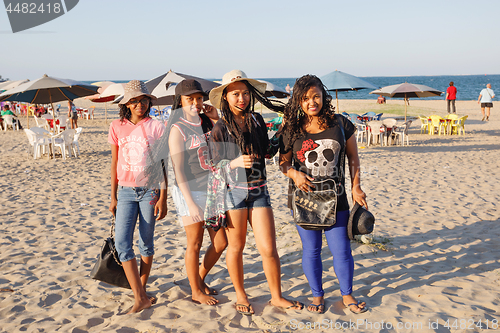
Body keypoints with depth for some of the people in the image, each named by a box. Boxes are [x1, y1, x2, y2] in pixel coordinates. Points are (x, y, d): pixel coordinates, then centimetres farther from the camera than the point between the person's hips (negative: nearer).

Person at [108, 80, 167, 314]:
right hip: (126, 191, 2)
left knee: (146, 243, 7)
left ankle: (142, 289, 26)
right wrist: (113, 197, 10)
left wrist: (163, 198, -7)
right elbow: (114, 164, 10)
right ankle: (140, 298, -4)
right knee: (121, 242, -8)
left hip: (150, 191, -2)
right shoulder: (117, 127, 4)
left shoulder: (156, 127, -3)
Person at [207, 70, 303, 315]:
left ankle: (277, 297, 20)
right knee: (236, 247, 9)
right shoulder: (221, 127, -3)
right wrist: (235, 162, -20)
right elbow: (215, 164, -4)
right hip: (234, 191, -2)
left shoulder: (257, 120, 7)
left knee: (269, 249, 1)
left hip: (259, 190, 3)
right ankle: (240, 295, 30)